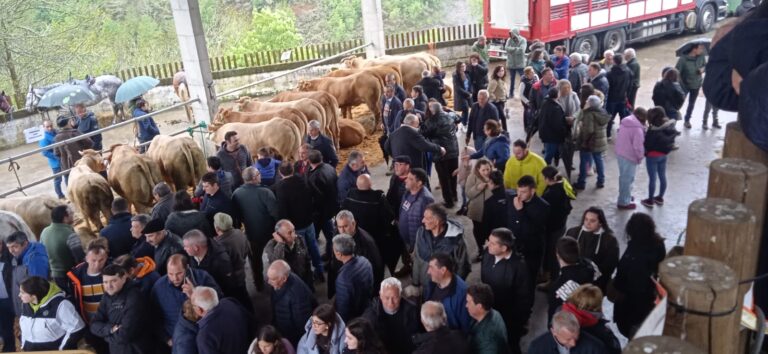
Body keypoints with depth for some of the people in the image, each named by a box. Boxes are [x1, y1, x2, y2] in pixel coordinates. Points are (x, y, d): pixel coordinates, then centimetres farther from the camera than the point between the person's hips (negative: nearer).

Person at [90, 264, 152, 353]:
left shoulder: (133, 298, -23)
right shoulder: (108, 296, 1)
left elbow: (124, 335, -27)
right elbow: (94, 325, 1)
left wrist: (107, 334, -9)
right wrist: (110, 329, -18)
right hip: (114, 349, 7)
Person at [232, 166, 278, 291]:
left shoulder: (236, 193, -15)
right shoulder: (265, 192, -28)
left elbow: (236, 214, -1)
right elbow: (275, 213, -26)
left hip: (251, 232, 3)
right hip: (269, 230, -3)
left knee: (255, 258, 23)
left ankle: (259, 284, 35)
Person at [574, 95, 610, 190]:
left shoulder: (589, 114, -23)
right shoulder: (603, 112, 4)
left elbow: (588, 130, -26)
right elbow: (603, 126, 13)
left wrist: (583, 140, -12)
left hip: (589, 142, -7)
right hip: (600, 142, 8)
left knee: (584, 162, 5)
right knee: (599, 160, 18)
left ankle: (581, 183, 14)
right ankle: (601, 181, 26)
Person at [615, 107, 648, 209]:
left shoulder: (624, 122, 2)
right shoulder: (638, 129, -23)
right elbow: (638, 146, -22)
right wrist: (640, 157, -4)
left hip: (620, 153, 9)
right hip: (630, 157, -8)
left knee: (623, 177, 24)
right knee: (628, 179, 4)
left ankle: (624, 196, 41)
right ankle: (624, 202, 13)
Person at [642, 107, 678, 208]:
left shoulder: (653, 130, -27)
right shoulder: (669, 126, -4)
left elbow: (647, 144, -19)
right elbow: (670, 141, 6)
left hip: (653, 156, -8)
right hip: (664, 155, 8)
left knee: (652, 178, 5)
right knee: (662, 177, 18)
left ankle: (650, 200, 17)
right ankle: (660, 198, 34)